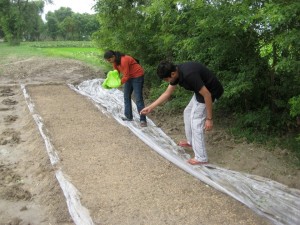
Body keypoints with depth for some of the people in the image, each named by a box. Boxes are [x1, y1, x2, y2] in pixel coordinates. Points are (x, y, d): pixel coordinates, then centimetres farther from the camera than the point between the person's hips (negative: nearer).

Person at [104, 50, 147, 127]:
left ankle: (143, 120, -9)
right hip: (129, 77, 9)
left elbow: (126, 76, -26)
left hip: (137, 76, -9)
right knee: (126, 97, 10)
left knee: (138, 99, -11)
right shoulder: (115, 61, -3)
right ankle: (129, 116, 18)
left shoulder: (124, 61, -30)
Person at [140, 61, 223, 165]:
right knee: (188, 112, 21)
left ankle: (201, 158, 3)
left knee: (196, 121, -6)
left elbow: (207, 94, -29)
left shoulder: (189, 74, -34)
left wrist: (209, 119, -24)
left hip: (210, 91, -9)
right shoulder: (176, 72, -5)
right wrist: (150, 107, 7)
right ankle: (191, 142, 38)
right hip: (200, 90, 9)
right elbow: (167, 93, 7)